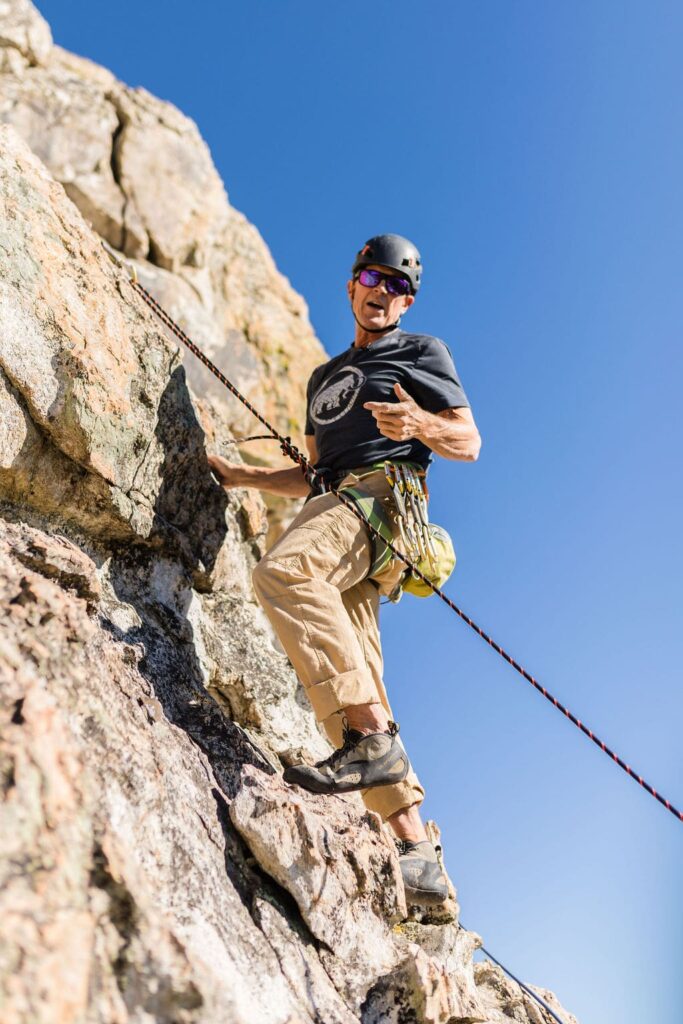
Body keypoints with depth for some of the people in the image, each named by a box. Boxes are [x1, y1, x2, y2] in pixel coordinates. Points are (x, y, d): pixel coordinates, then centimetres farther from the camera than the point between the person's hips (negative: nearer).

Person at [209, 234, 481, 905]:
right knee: (347, 681, -7)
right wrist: (242, 476, 25)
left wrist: (420, 425, -14)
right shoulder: (325, 377, 35)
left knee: (282, 571, -36)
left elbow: (469, 442, 6)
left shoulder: (422, 351, 16)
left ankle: (373, 739, -37)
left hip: (384, 494, -6)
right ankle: (417, 855, -6)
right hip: (337, 503, 7)